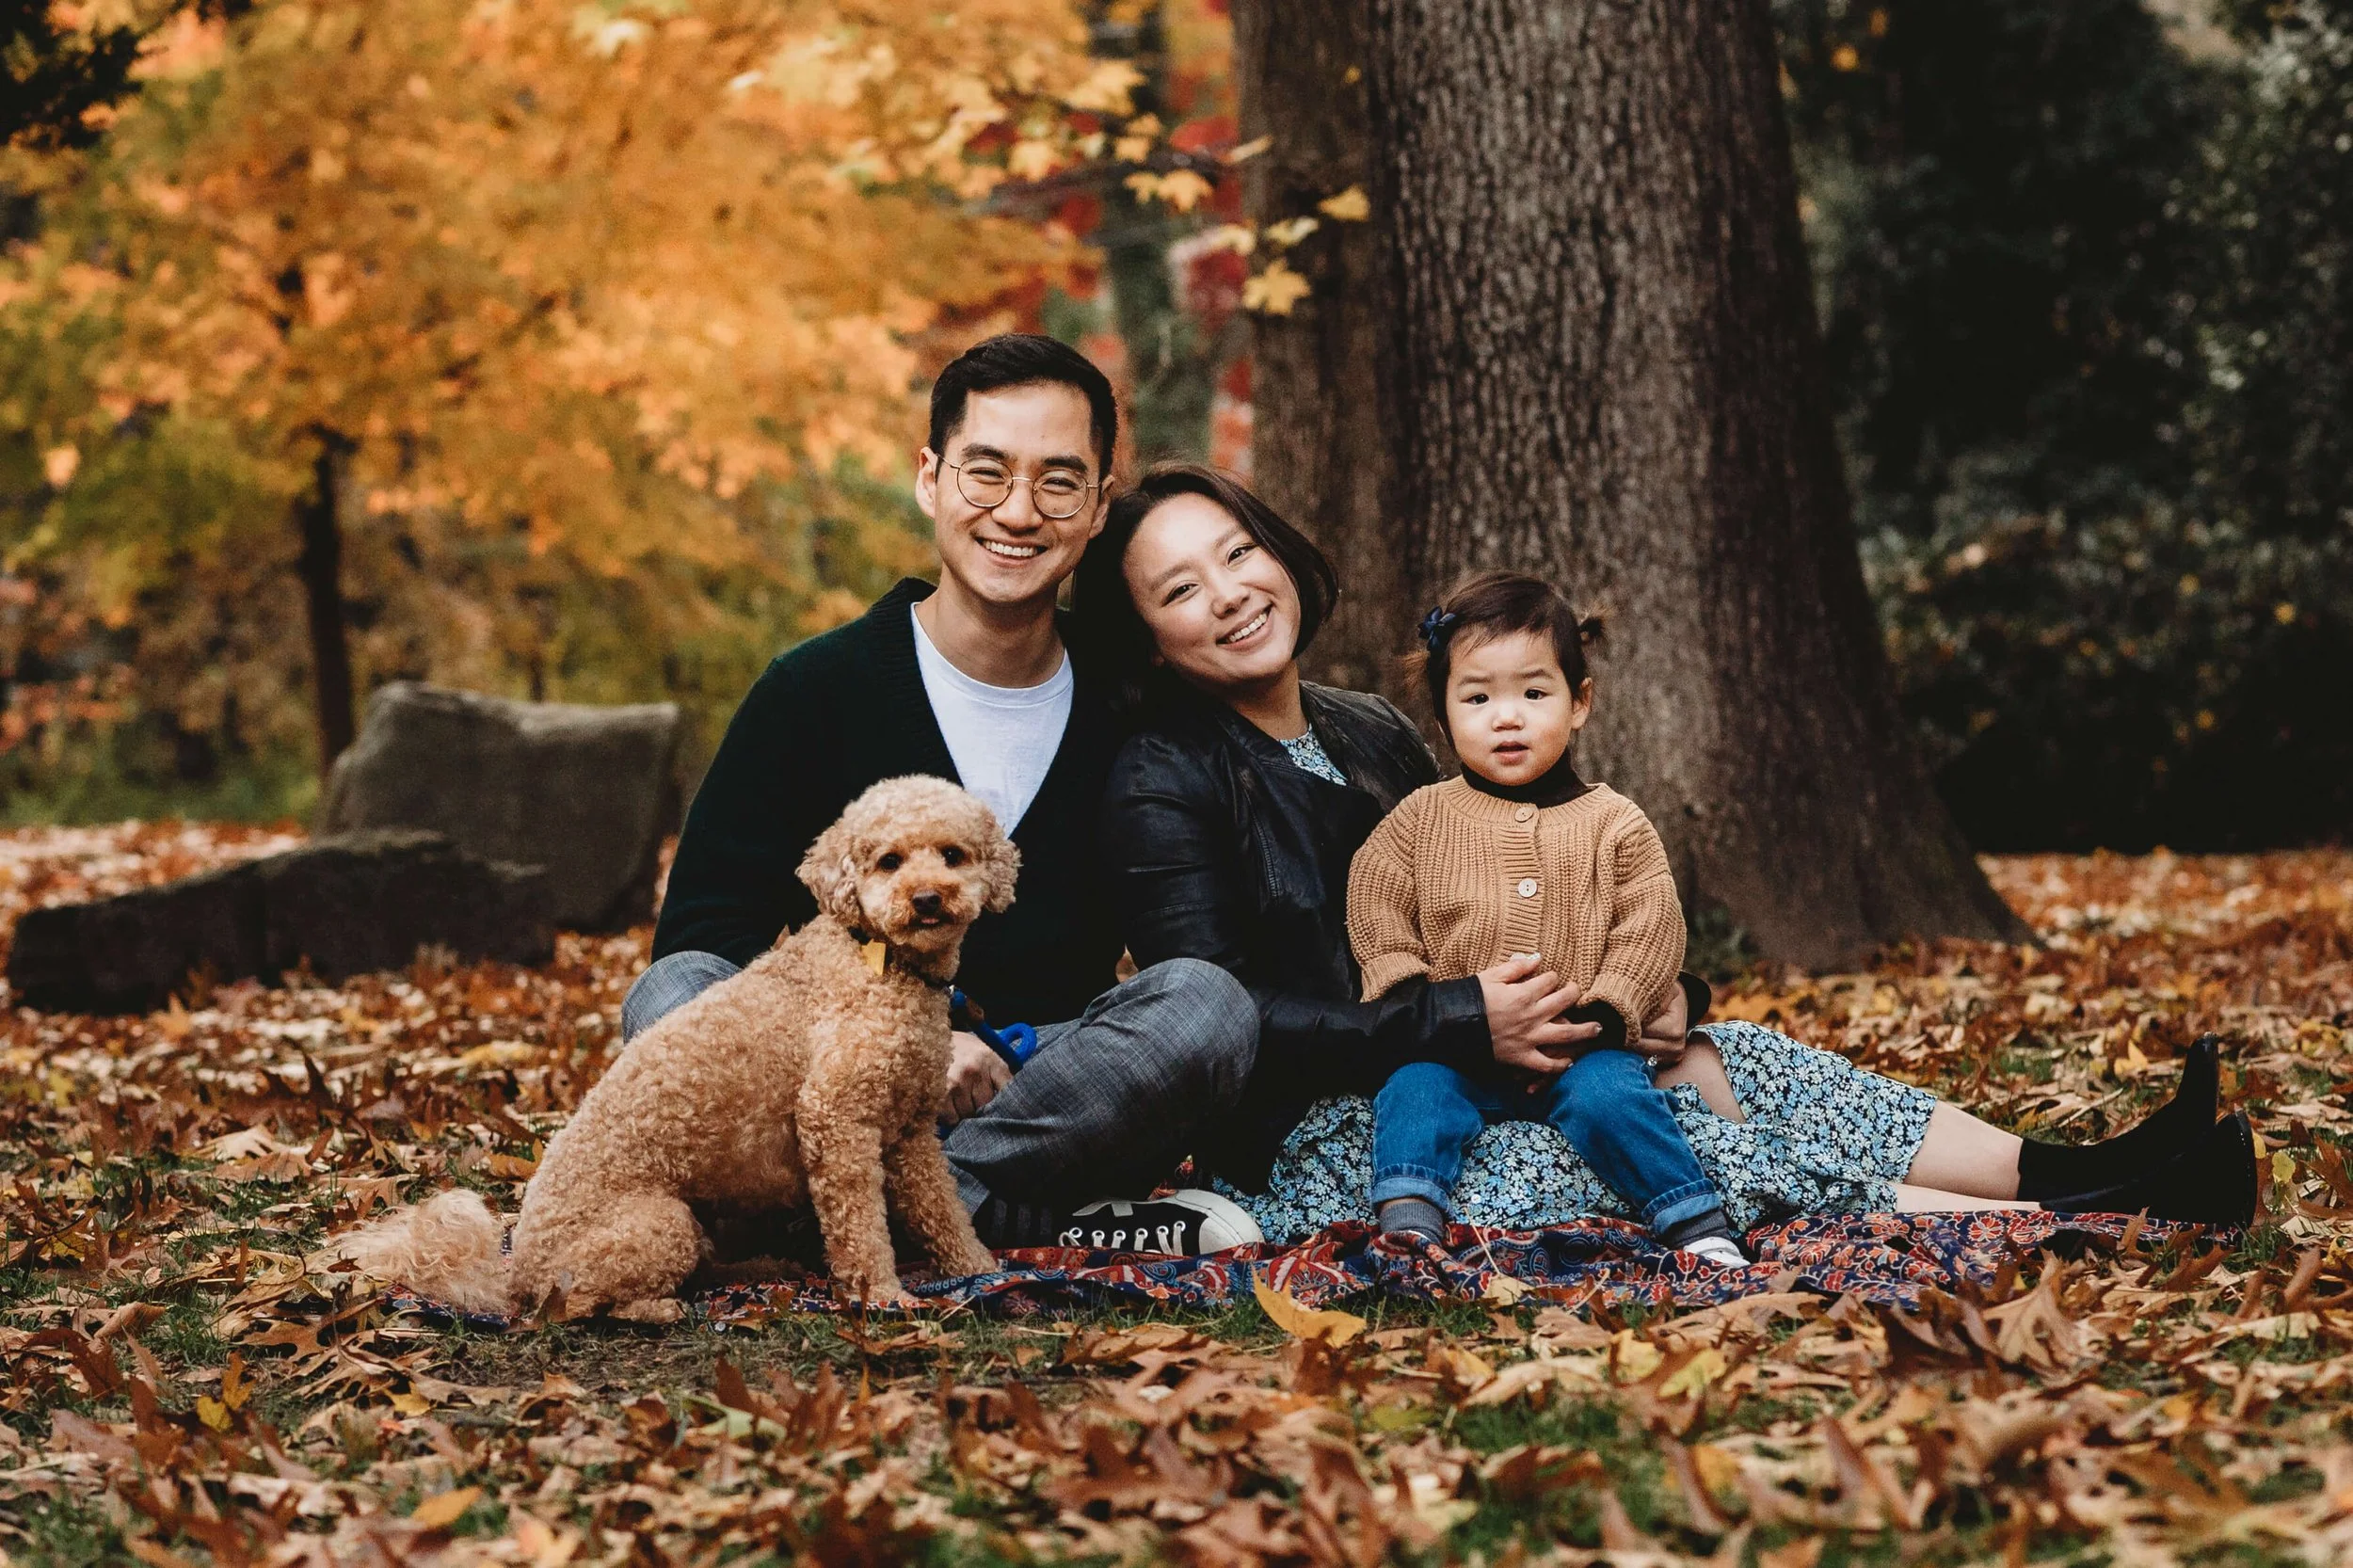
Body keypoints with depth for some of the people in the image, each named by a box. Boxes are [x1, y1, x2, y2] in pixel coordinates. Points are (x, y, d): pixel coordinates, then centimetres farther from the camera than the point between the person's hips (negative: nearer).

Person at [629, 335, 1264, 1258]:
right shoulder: (817, 689, 1)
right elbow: (703, 934, -3)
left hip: (1059, 1101, 1)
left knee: (1207, 1000, -27)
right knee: (673, 994, -28)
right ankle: (1054, 1224, -31)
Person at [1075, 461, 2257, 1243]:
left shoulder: (1371, 738, 15)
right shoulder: (1164, 786, -10)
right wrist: (1458, 1023, -24)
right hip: (1316, 1147, -8)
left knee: (1729, 1062, -8)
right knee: (1705, 1158, -20)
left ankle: (2078, 1172, -14)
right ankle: (2076, 1222, -22)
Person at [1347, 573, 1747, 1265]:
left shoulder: (1615, 824, 7)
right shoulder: (1416, 821, 8)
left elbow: (1648, 939, 2)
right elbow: (1381, 936, 5)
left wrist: (1590, 1026, -12)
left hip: (1582, 1050, -1)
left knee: (1609, 1098, -28)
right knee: (1413, 1091, -27)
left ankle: (1703, 1232, -20)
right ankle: (1407, 1228, -35)